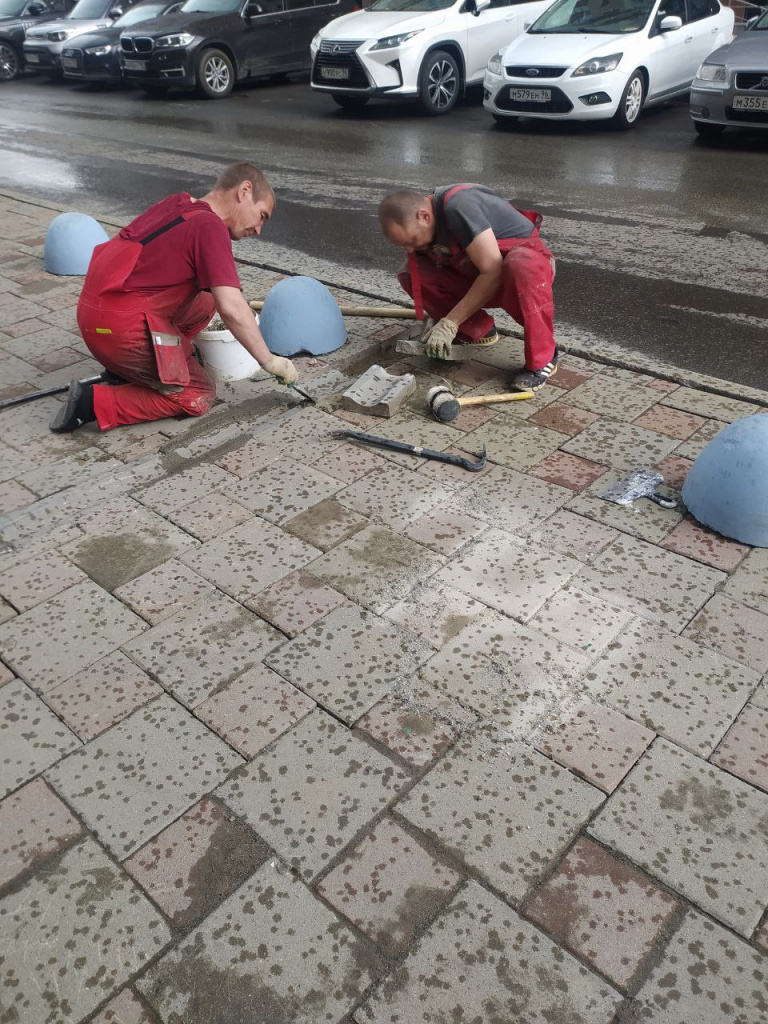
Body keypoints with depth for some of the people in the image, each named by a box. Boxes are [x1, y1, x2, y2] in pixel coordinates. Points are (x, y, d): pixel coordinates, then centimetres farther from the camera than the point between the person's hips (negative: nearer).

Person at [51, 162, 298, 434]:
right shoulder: (210, 227, -13)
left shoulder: (178, 204, 12)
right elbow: (232, 309, -22)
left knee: (204, 304, 19)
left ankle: (124, 370, 13)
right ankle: (93, 401, -6)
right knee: (198, 398, 3)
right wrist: (269, 361, -12)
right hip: (121, 327, -9)